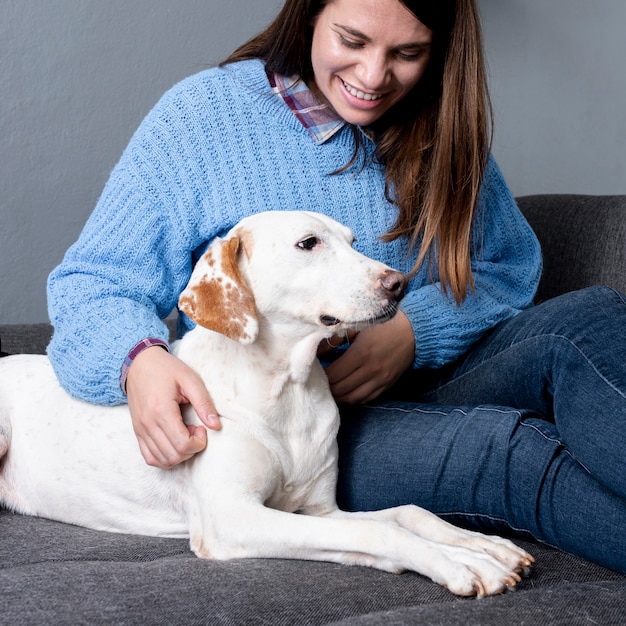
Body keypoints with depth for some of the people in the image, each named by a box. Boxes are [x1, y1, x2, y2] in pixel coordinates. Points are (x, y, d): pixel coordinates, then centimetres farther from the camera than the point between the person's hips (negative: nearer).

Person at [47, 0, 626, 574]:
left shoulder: (441, 127, 8)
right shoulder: (203, 116, -4)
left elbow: (510, 264, 11)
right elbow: (93, 282, -4)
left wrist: (416, 331, -12)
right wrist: (139, 360, -29)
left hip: (427, 387, 5)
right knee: (509, 446, -32)